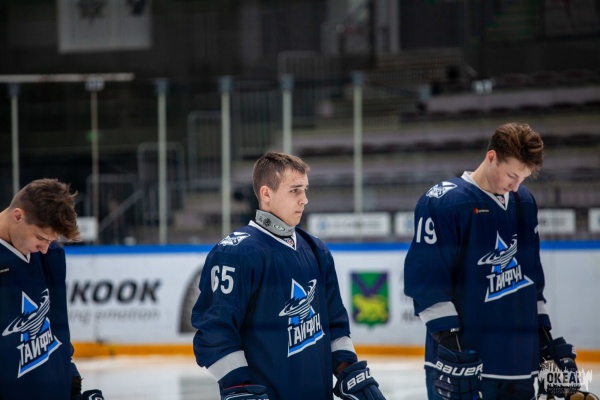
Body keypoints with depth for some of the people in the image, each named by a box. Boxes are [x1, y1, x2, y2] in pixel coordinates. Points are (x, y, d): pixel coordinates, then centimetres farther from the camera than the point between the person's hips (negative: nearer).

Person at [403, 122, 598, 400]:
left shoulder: (524, 203, 12)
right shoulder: (443, 202, -11)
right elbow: (425, 280, -15)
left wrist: (544, 333, 19)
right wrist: (449, 338, -20)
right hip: (462, 359, -7)